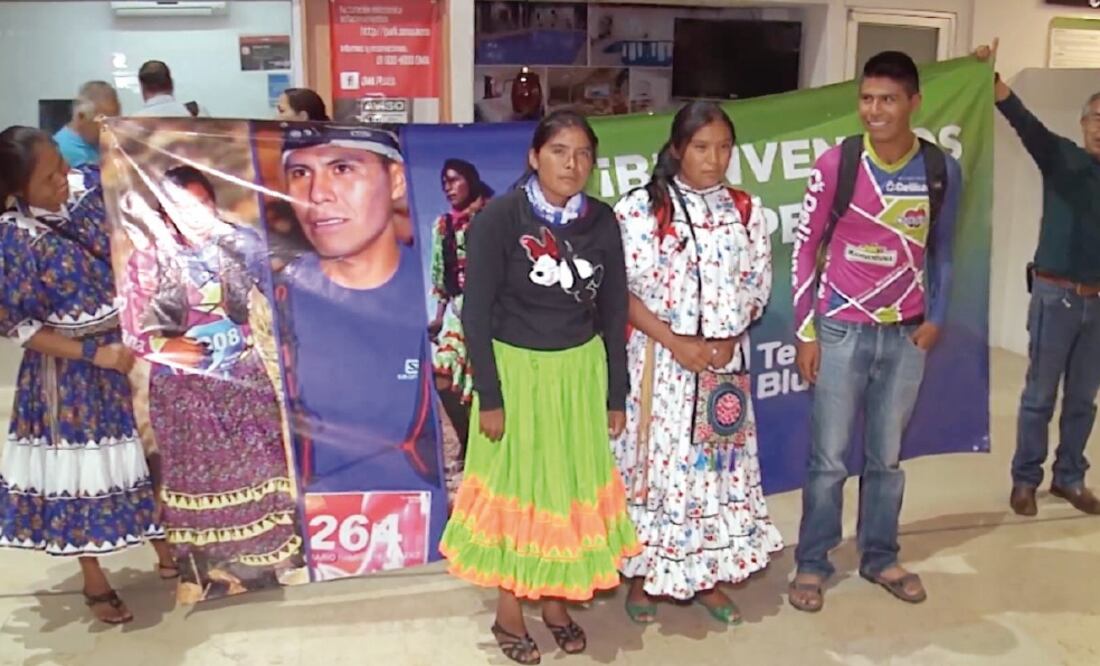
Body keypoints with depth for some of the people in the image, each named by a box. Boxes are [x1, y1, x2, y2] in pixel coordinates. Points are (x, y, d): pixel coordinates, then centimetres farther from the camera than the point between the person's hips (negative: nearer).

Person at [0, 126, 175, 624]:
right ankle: (94, 582, 31)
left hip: (128, 344, 5)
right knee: (80, 470, 11)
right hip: (68, 372, -5)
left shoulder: (91, 186, -8)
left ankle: (166, 551, 38)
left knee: (147, 452, 17)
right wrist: (93, 353, -18)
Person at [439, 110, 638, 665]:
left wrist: (616, 394, 5)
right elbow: (476, 312, -13)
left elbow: (613, 312, 4)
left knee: (572, 484, 13)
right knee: (516, 486, 7)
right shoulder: (499, 218, -14)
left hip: (581, 372, 4)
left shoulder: (602, 221, -2)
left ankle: (555, 597, 32)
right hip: (516, 371, -4)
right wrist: (488, 396, -14)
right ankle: (508, 609, 25)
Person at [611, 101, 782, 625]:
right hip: (658, 359, -3)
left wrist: (729, 340, -9)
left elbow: (757, 289, 8)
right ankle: (644, 575, 20)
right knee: (656, 461, 3)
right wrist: (675, 341, -17)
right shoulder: (640, 208, -8)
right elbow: (621, 290, -10)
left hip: (724, 361, 4)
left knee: (717, 464, 10)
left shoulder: (746, 212, 5)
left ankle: (709, 577, 26)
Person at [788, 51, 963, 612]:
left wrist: (936, 319, 4)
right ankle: (812, 563, 19)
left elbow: (941, 250, 12)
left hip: (906, 334, 2)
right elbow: (805, 247, -3)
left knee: (887, 455, 13)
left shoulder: (941, 170, 0)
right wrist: (804, 331, -5)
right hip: (842, 330, -2)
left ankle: (880, 557, 30)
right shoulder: (835, 164, -8)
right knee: (829, 457, 4)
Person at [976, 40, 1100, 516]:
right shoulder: (1060, 157, -2)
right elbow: (1022, 119, -16)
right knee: (1040, 395, 4)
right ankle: (1025, 479, 15)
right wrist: (991, 76, -30)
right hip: (1057, 294, -3)